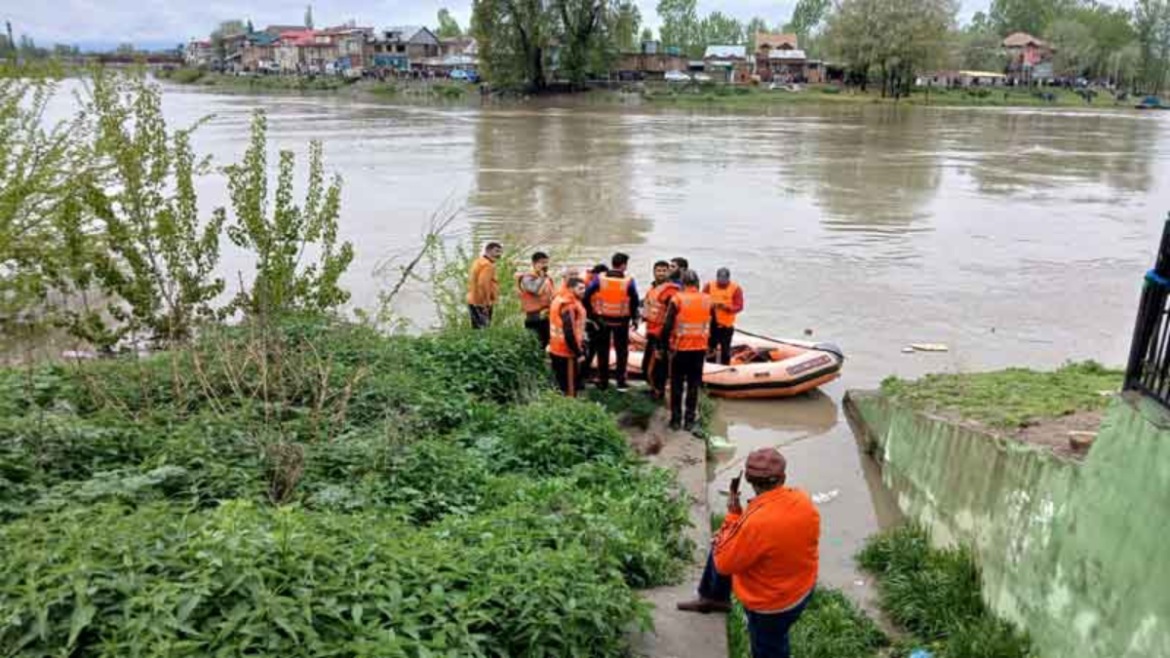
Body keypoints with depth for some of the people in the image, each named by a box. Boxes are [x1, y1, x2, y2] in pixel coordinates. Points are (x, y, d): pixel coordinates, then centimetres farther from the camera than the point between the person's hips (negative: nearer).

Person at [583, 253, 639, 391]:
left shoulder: (600, 279, -7)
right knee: (621, 351, 11)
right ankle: (621, 382, 11)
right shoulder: (629, 282, -11)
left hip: (602, 320, 2)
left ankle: (603, 381, 19)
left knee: (603, 351, 13)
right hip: (621, 321, -2)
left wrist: (591, 313, 0)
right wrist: (634, 318, 2)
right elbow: (634, 301, -12)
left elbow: (586, 296, -10)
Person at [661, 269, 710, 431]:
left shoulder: (677, 299, -9)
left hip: (680, 348, -2)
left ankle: (675, 419, 12)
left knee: (677, 385, 9)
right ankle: (690, 421, 11)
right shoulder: (707, 300, 3)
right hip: (700, 349, 2)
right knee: (694, 385, 9)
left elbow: (667, 325, -11)